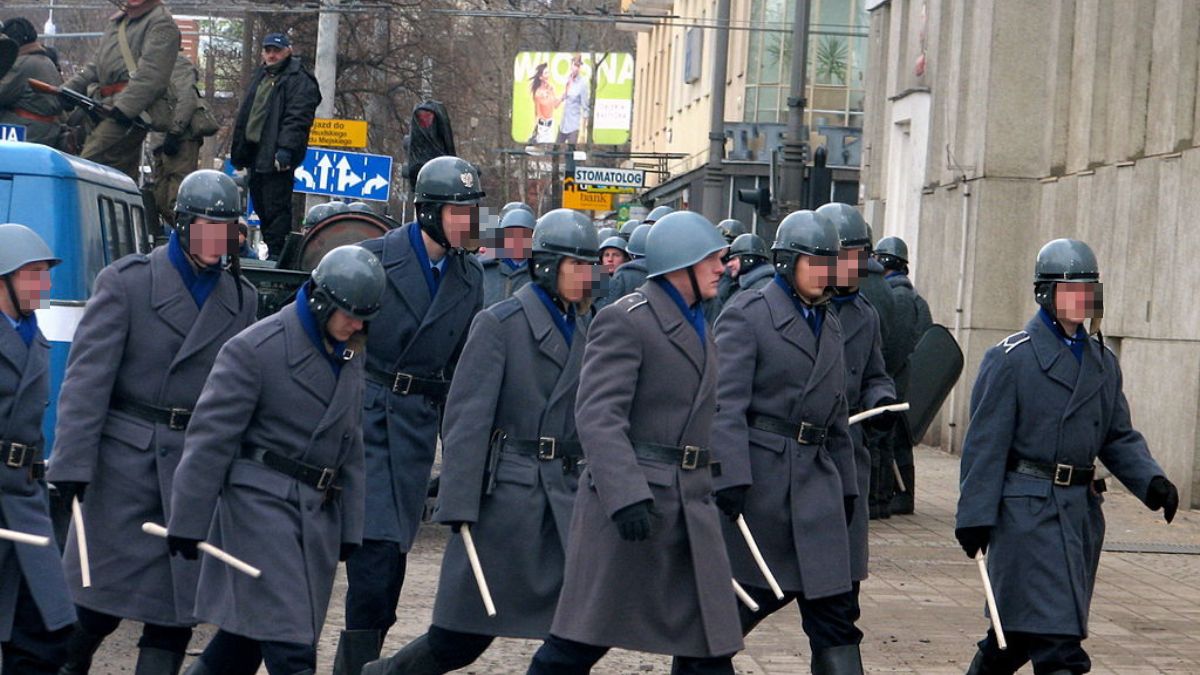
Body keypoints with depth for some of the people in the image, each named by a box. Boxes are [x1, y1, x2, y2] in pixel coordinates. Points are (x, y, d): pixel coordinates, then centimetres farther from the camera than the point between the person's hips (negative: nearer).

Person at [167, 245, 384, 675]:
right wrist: (188, 523, -12)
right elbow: (210, 437, -11)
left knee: (246, 639, 11)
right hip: (262, 505, -7)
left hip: (318, 512, 7)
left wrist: (350, 526, 16)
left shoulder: (349, 355, 12)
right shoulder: (255, 348, -11)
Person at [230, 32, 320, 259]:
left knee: (276, 208, -10)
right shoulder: (261, 77, 22)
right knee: (261, 207, 12)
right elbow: (244, 116, 27)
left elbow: (297, 119, -17)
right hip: (255, 153, 9)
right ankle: (271, 250, 19)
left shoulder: (299, 81, -6)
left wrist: (286, 149, -27)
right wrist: (238, 153, 23)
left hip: (276, 157, -9)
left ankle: (277, 255, -9)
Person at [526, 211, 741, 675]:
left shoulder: (696, 325, 18)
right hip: (631, 497, -8)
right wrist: (626, 495, -29)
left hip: (692, 508, 8)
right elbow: (597, 416, -20)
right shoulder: (624, 320, -10)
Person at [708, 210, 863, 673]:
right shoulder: (747, 315, -6)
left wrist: (846, 488, 20)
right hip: (758, 479, -6)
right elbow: (726, 404, -14)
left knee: (835, 612, -1)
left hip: (815, 483, 6)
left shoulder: (830, 324, 18)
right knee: (740, 603, 4)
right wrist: (731, 479, -23)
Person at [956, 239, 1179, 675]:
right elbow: (986, 442, -8)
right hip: (1027, 508, -7)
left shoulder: (1103, 362, 14)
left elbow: (1119, 436, 17)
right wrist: (975, 516, -13)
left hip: (1082, 508, 7)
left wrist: (1151, 480, -2)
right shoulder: (1011, 358, -6)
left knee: (1023, 626, 13)